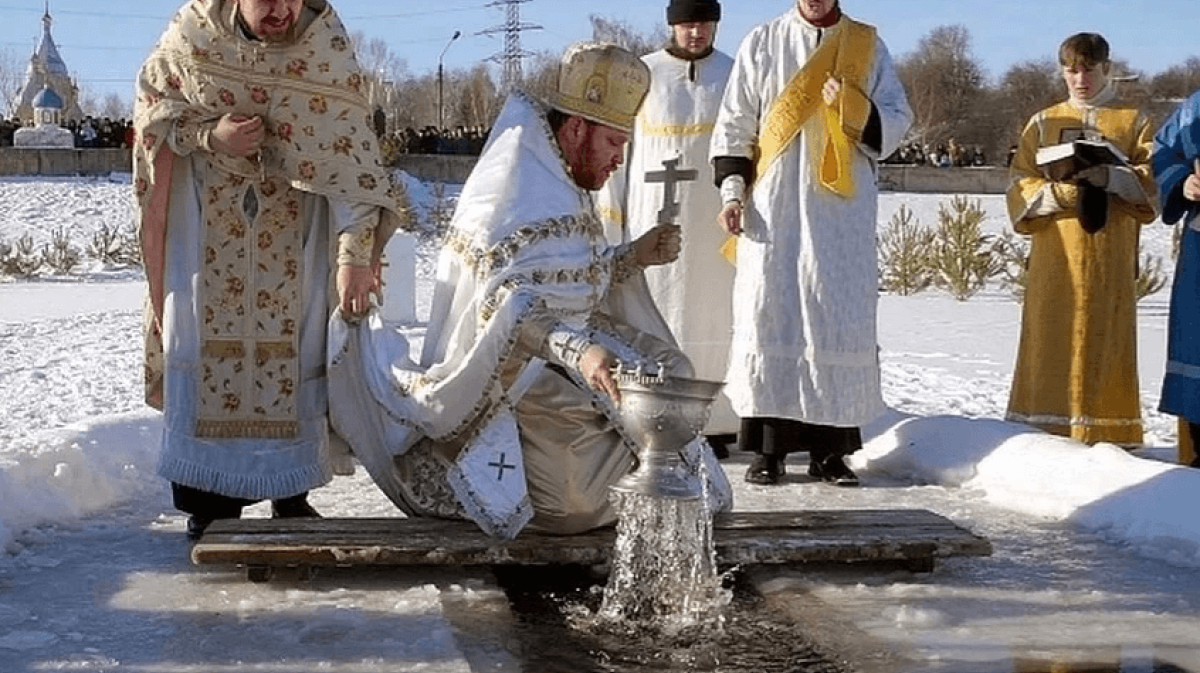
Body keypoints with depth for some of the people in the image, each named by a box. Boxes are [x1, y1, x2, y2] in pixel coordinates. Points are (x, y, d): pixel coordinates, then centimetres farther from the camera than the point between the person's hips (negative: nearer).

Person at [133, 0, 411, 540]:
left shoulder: (327, 46, -20)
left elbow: (350, 154, -27)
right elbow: (155, 107, -4)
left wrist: (354, 253, -37)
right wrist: (211, 134, -25)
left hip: (294, 216, 0)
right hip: (209, 208, 0)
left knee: (295, 334, -1)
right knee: (208, 329, -3)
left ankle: (292, 492, 12)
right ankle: (210, 500, 6)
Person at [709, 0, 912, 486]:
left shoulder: (867, 46, 11)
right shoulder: (762, 44, 9)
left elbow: (897, 122, 8)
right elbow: (734, 125, 9)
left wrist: (854, 109, -11)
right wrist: (732, 192, -2)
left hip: (843, 212, 1)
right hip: (772, 209, 0)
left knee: (840, 322, -2)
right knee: (768, 318, -4)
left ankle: (830, 449, 4)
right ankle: (768, 447, 1)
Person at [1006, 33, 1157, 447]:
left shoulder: (1134, 122, 12)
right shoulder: (1044, 123, 16)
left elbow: (1153, 184, -1)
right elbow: (1020, 188, 6)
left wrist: (1109, 177, -19)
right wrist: (1062, 193, -12)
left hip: (1110, 257, -1)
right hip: (1054, 257, 1)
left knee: (1106, 341, -4)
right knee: (1051, 343, -4)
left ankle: (1108, 436, -1)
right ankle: (1044, 435, -1)